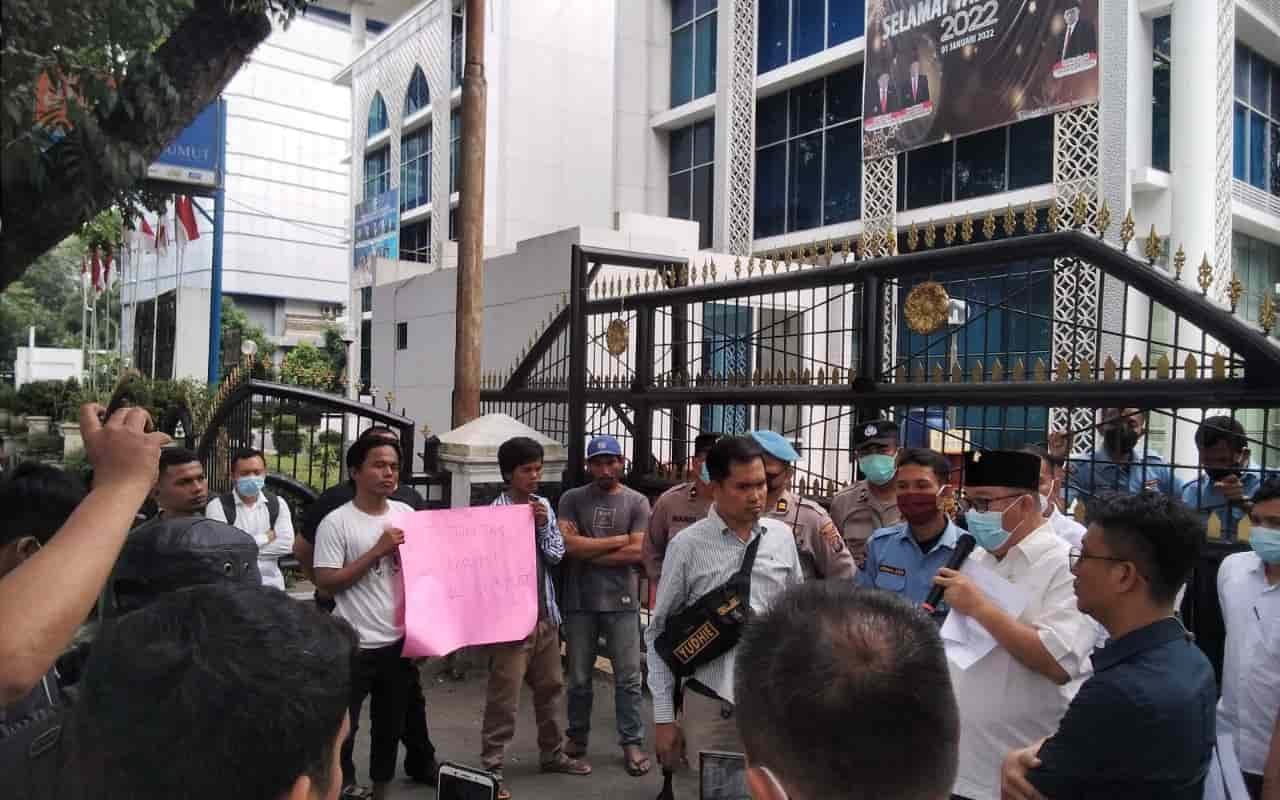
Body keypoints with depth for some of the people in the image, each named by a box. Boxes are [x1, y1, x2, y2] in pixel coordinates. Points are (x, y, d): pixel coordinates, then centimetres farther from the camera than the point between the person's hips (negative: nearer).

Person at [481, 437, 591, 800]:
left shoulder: (543, 506, 8)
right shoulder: (496, 510, -11)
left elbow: (556, 554, 4)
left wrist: (543, 525, -9)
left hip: (545, 614, 7)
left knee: (551, 687, 18)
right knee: (504, 697, -3)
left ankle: (552, 753, 34)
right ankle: (491, 768, 7)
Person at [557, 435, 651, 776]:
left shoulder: (637, 502, 1)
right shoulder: (572, 499, 2)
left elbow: (637, 552, -9)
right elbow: (568, 545, -11)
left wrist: (587, 552, -8)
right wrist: (618, 539, -8)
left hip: (622, 602, 0)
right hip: (579, 601, 1)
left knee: (628, 677, 5)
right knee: (579, 678, 12)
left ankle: (632, 743, 16)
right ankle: (577, 737, 28)